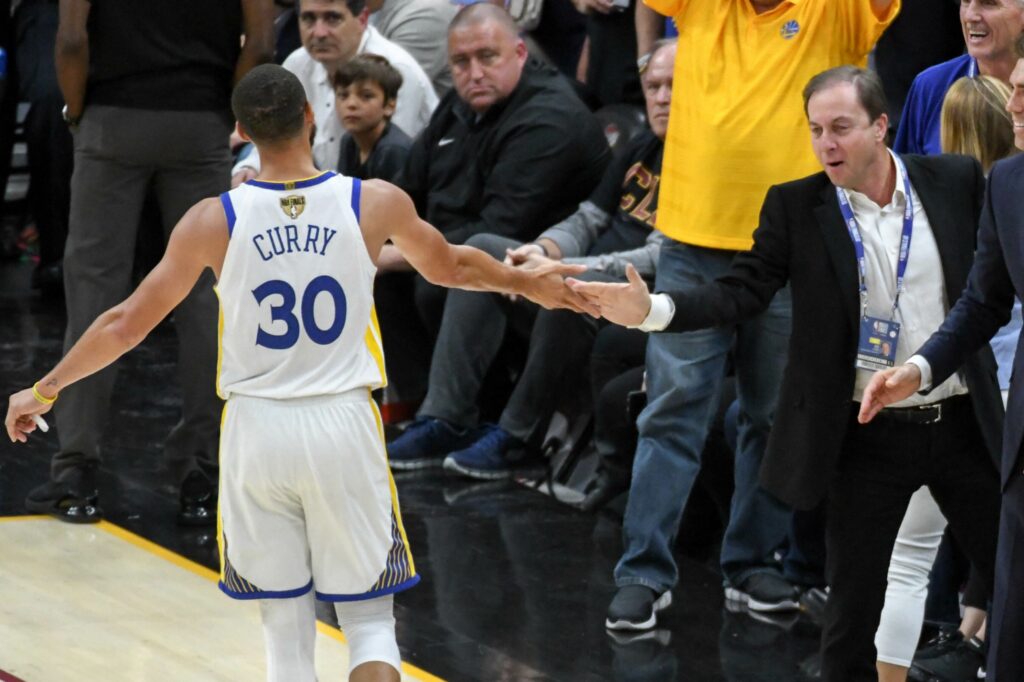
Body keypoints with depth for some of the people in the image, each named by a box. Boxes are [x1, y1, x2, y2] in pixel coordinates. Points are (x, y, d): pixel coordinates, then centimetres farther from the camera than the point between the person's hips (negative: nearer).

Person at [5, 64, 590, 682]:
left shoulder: (214, 221, -5)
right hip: (343, 424, 0)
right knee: (369, 619, 9)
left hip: (257, 429, 0)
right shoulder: (376, 204, -3)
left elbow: (127, 325, 1)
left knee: (286, 625, 11)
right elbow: (450, 267, 16)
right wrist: (528, 284, 37)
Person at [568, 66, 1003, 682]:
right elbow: (741, 291, -9)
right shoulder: (796, 205, -4)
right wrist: (651, 310, -24)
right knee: (853, 614, 4)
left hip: (963, 423, 1)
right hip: (869, 438, -1)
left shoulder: (957, 181, -2)